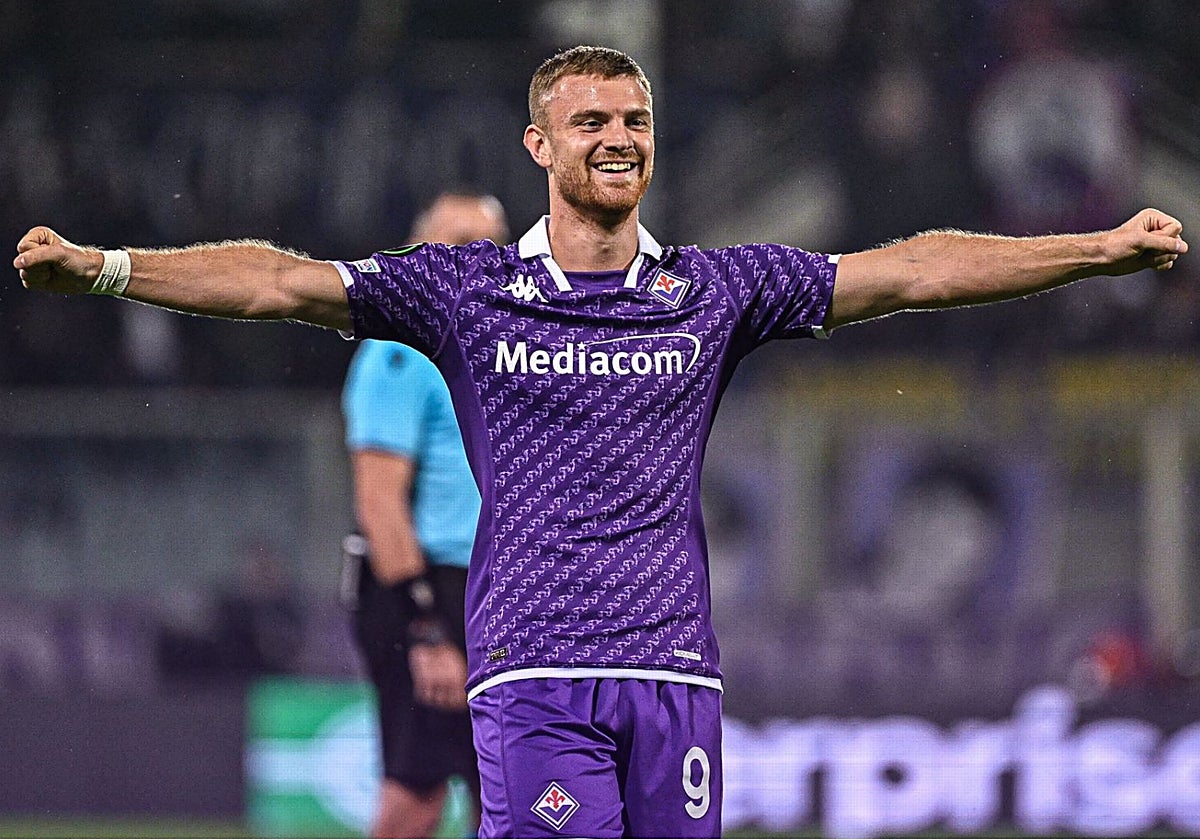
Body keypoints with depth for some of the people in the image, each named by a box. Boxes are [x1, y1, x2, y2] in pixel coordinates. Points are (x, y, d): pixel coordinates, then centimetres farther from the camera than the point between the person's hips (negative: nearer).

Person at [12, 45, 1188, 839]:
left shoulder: (715, 289, 10)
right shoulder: (468, 287, 6)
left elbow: (909, 272, 8)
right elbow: (283, 282, 2)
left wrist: (1103, 251, 3)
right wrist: (101, 268, -8)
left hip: (674, 670, 2)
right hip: (533, 670, -2)